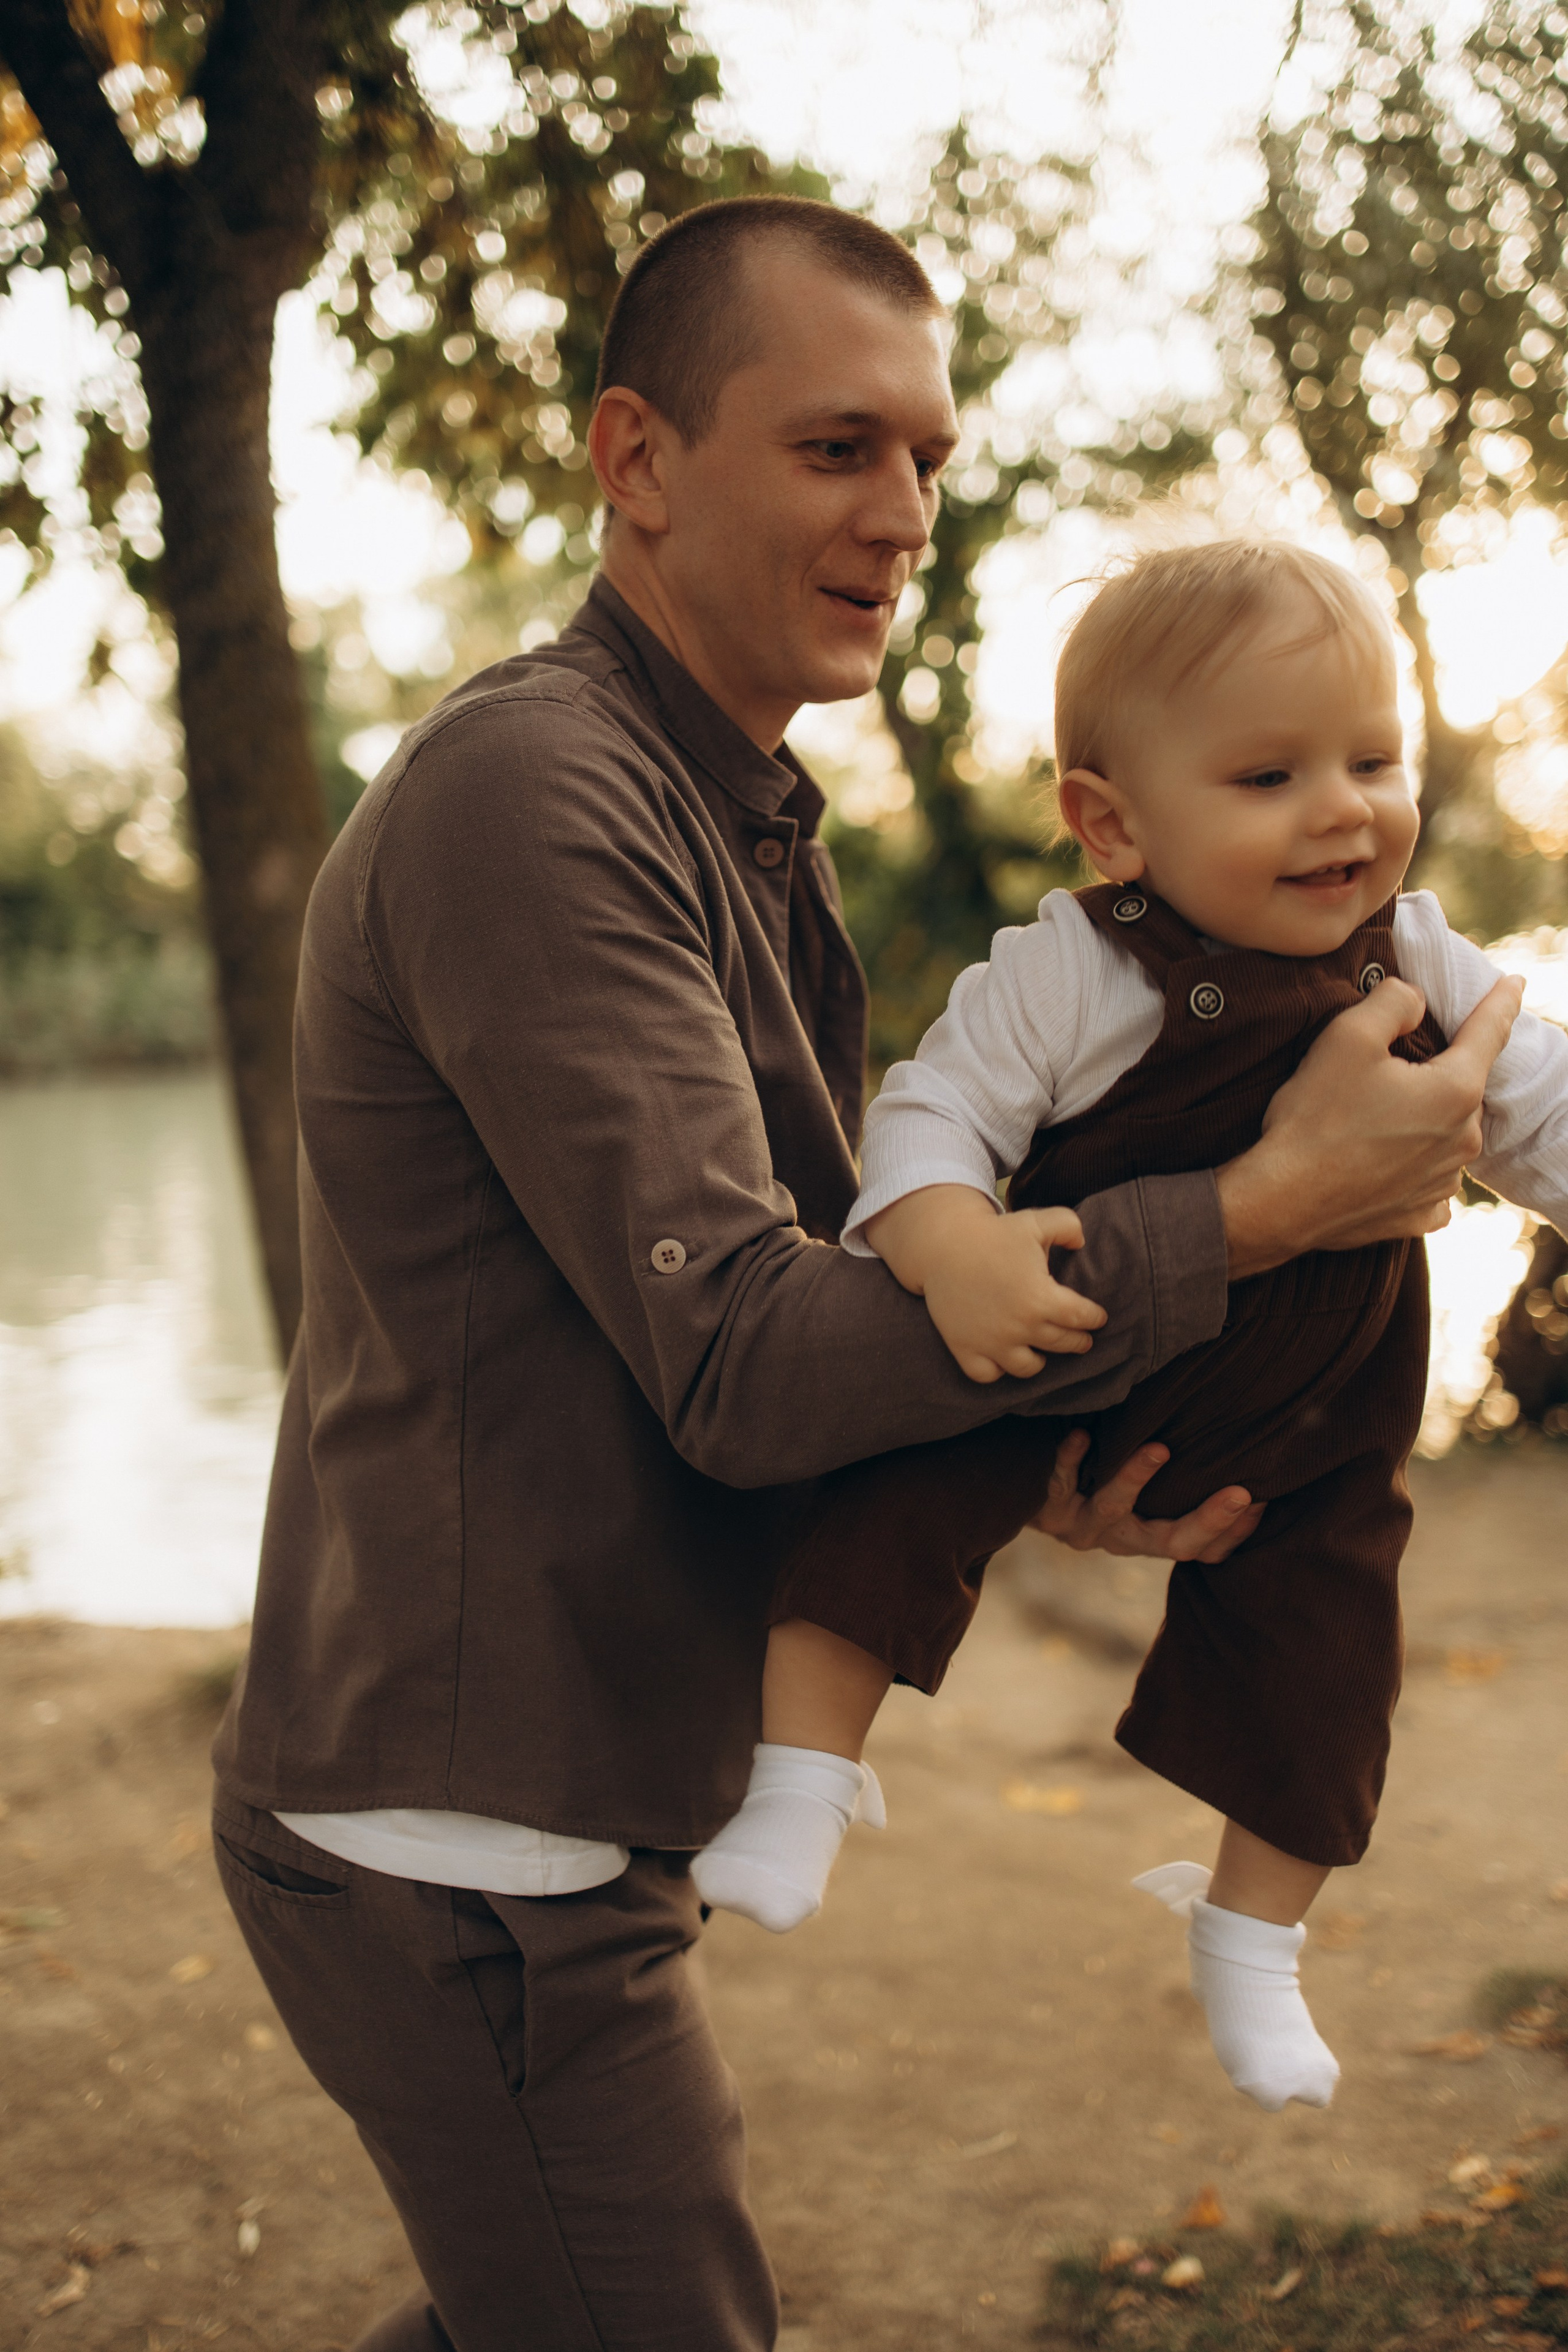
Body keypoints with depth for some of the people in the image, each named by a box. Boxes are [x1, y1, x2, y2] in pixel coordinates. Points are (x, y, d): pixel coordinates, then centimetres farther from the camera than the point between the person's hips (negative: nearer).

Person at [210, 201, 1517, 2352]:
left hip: (545, 1808, 10)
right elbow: (741, 1364, -26)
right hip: (467, 1854, -10)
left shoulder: (737, 834, 12)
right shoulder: (528, 793, -20)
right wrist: (1269, 1209, -22)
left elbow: (803, 1308, 13)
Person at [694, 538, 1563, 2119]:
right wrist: (947, 1240, -42)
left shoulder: (1426, 971, -6)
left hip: (1304, 1430, 4)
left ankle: (1251, 1942, 29)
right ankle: (796, 1793, -7)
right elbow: (936, 1107, -23)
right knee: (901, 1496, -23)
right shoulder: (1066, 974, -21)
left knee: (1322, 1637, 5)